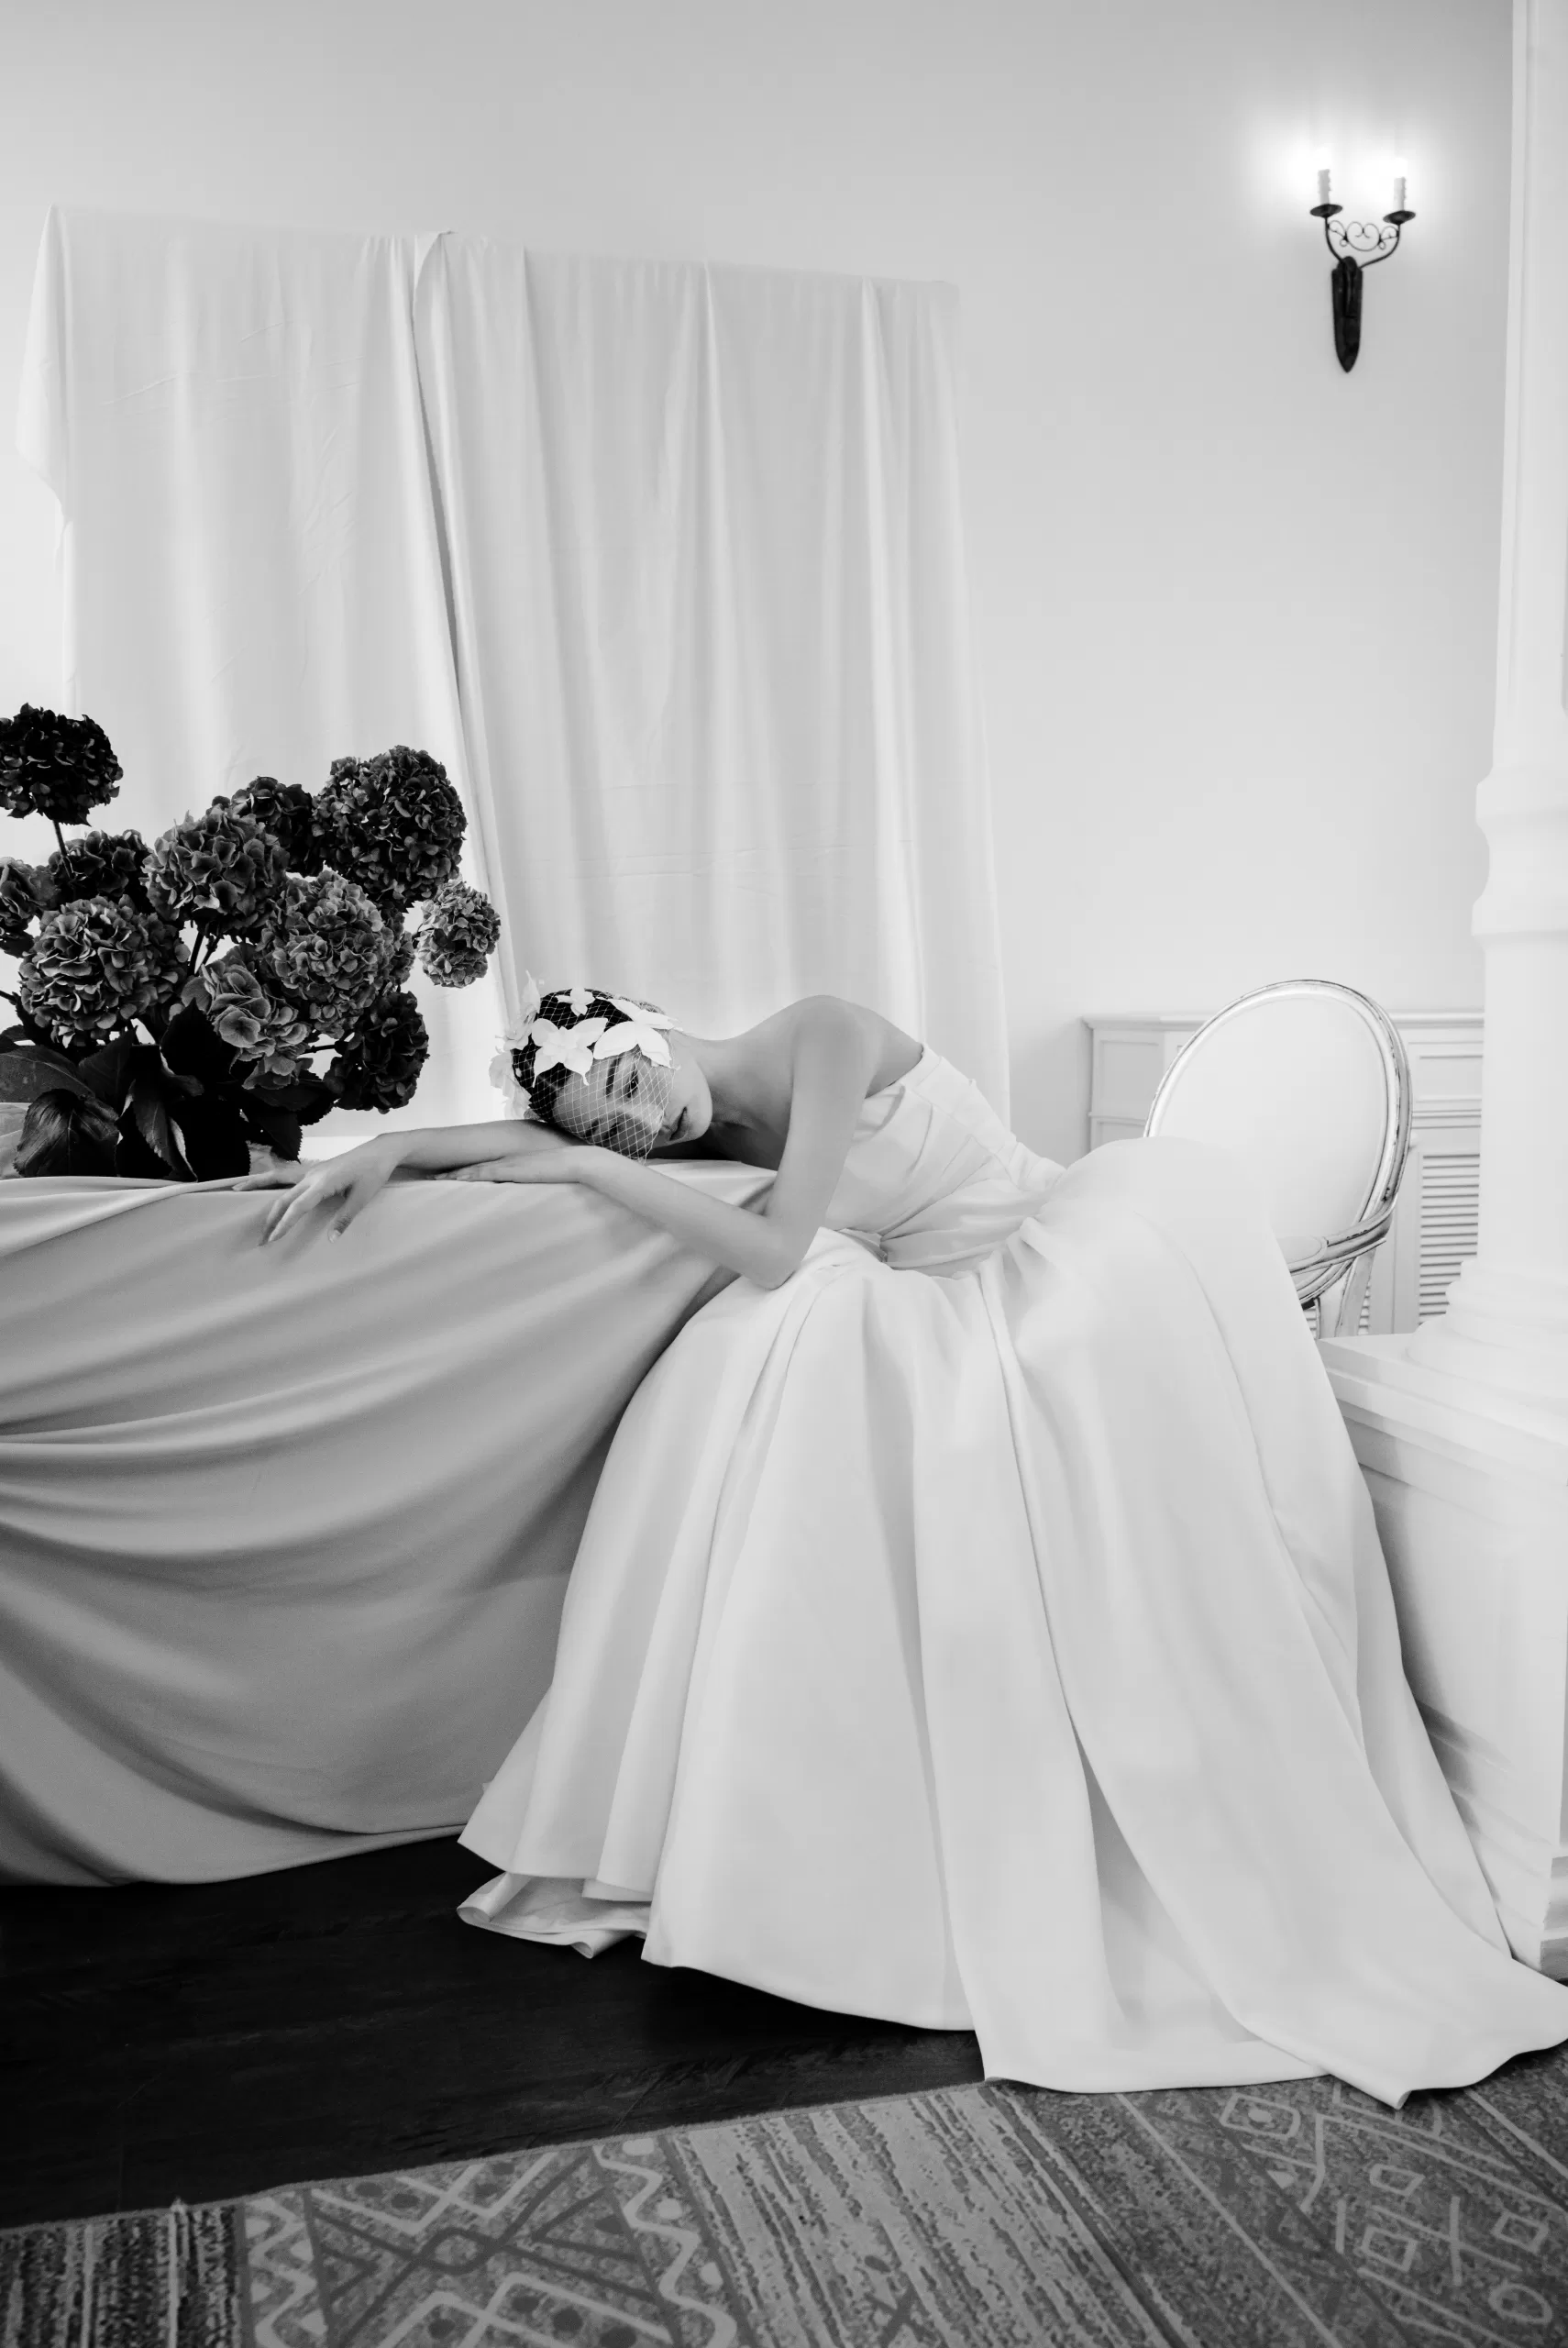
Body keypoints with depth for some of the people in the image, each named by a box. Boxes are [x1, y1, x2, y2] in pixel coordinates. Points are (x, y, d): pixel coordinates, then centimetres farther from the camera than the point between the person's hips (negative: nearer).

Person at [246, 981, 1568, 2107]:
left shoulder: (822, 1035, -16)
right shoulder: (721, 1132, 4)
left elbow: (775, 1253, -22)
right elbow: (540, 1130, 7)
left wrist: (592, 1169, -16)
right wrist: (392, 1147, -8)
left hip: (1115, 1234, -6)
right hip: (965, 1317, 6)